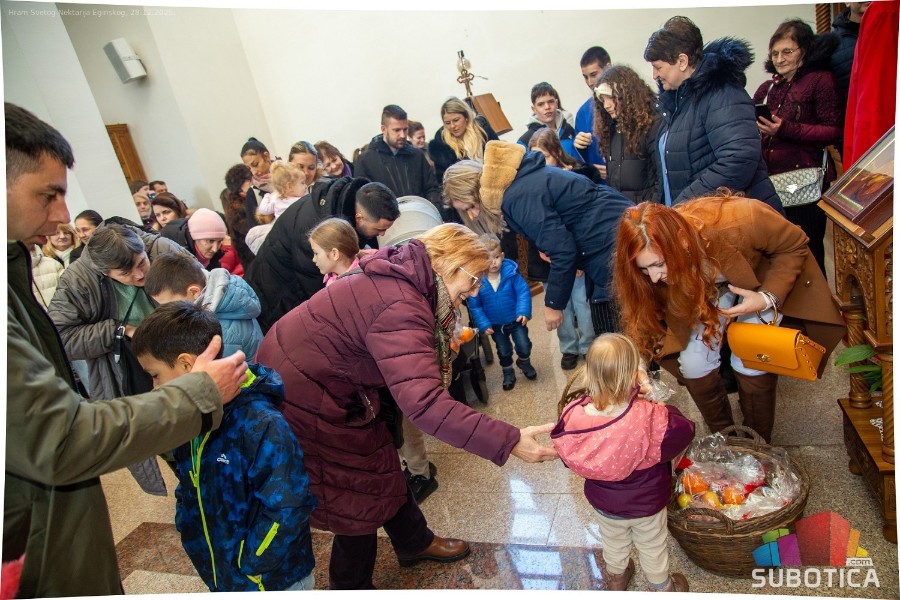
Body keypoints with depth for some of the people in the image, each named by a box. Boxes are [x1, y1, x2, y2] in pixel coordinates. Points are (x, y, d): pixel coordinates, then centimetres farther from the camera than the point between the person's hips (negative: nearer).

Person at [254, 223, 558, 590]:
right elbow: (424, 403, -41)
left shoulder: (399, 280, -1)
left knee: (380, 466, 22)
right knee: (359, 496, 8)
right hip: (301, 398, -9)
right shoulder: (399, 308, -32)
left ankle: (414, 543, 45)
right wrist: (509, 441, -40)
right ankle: (350, 585, 33)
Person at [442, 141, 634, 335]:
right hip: (604, 241, 10)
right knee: (606, 335, 17)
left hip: (615, 241, -10)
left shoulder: (517, 196, -23)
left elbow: (562, 250, -23)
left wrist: (554, 303, -13)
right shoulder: (517, 181, 7)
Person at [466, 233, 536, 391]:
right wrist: (483, 324, -15)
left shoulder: (511, 273, -21)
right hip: (495, 325, 0)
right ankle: (508, 374, 44)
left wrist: (524, 312, -24)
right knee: (504, 351, 17)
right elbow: (474, 306, -13)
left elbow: (523, 291, -15)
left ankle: (524, 363, 44)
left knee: (524, 346, 9)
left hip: (516, 320, 0)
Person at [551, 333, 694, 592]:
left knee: (614, 544, 33)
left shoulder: (573, 416, -31)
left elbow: (567, 457, -11)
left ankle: (616, 580, 61)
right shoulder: (650, 417, -39)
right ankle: (662, 588, 57)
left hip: (603, 502, 2)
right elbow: (685, 430, -20)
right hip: (646, 503, -2)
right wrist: (662, 406, -8)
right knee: (653, 548, 30)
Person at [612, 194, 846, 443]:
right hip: (705, 285, 3)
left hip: (762, 276, -2)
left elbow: (795, 246, -21)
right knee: (692, 364, -11)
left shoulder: (740, 222, -42)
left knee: (751, 362, -17)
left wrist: (768, 298, -31)